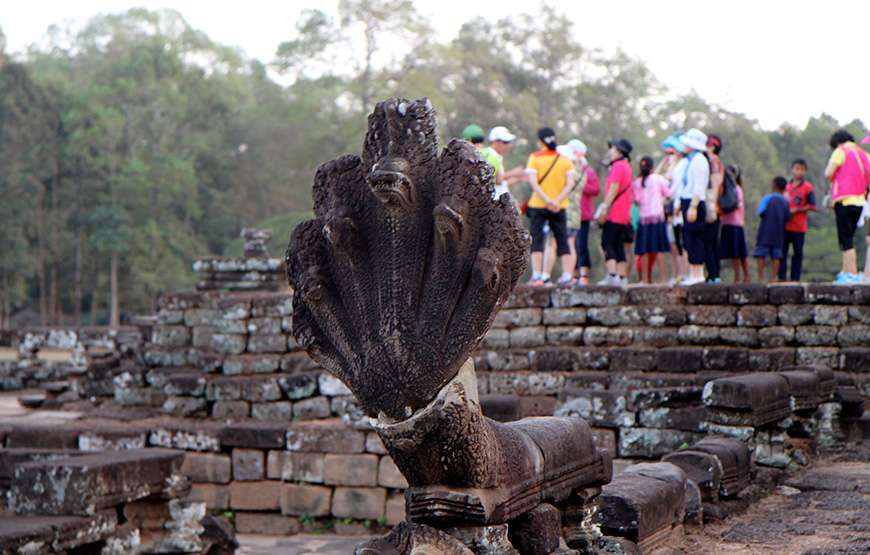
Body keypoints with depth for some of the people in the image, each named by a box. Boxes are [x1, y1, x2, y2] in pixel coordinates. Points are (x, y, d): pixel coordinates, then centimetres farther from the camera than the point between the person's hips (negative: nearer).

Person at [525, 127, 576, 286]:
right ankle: (566, 275, 5)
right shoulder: (565, 159, 5)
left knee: (536, 240, 1)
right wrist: (557, 200, -11)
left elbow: (533, 181, -14)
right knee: (562, 240, 8)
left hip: (538, 205, -2)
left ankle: (537, 275, -8)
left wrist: (547, 200, -18)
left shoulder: (534, 158, -3)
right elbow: (570, 183, -5)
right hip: (559, 207, 2)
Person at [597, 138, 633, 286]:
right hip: (624, 214, 9)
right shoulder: (627, 166, 20)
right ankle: (622, 278, 7)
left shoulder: (618, 166, -10)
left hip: (614, 213, -9)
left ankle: (612, 275, -19)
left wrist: (605, 207, -20)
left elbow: (614, 187, -19)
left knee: (608, 243, -10)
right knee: (618, 246, 10)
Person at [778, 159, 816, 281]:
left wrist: (796, 210, -14)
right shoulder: (786, 186, 13)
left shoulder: (807, 187, -2)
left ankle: (795, 278, 6)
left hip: (799, 226, -4)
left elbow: (812, 205, -7)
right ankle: (782, 277, 5)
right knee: (782, 251, 2)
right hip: (784, 224, 4)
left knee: (798, 252, 2)